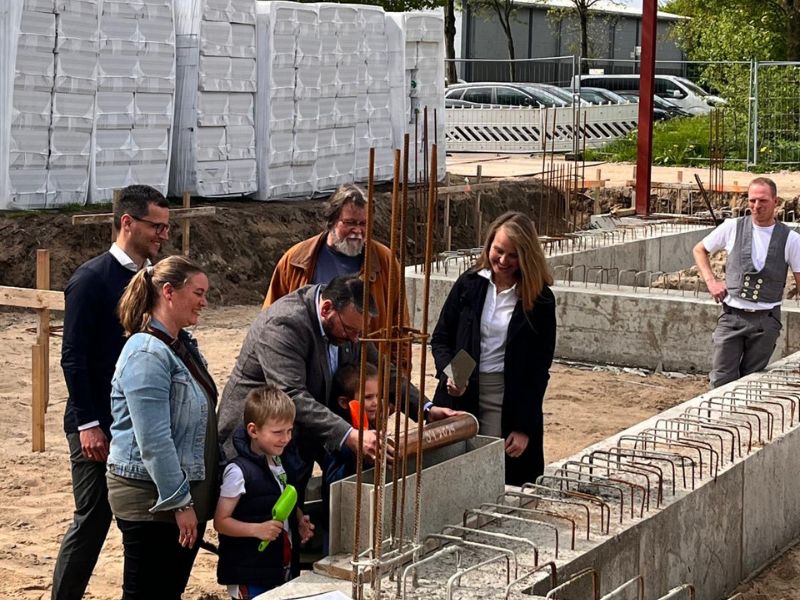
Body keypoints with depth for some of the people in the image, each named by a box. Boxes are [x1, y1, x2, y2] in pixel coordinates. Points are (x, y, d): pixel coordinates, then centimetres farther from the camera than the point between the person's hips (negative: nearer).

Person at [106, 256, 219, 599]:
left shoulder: (184, 345, 10)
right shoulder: (148, 355, -19)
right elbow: (154, 442, -23)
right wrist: (179, 503, -20)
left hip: (186, 494, 9)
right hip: (152, 497, -9)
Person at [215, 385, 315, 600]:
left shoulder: (281, 465, 8)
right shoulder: (239, 471, -16)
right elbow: (221, 521, -14)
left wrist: (300, 521, 6)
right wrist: (257, 529, -27)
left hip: (283, 570, 7)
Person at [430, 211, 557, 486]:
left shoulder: (540, 300, -3)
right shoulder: (469, 284, 4)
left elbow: (539, 368, -2)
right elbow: (440, 338, 10)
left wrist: (524, 428, -6)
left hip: (508, 404, -2)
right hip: (461, 398, 2)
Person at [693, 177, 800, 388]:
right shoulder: (732, 227, 2)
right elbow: (699, 250, 17)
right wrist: (710, 281, 4)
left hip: (765, 321, 0)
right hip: (732, 316, 0)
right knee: (722, 380, -4)